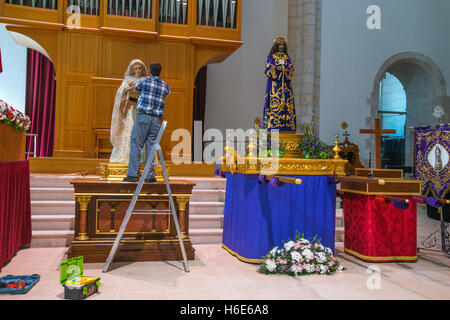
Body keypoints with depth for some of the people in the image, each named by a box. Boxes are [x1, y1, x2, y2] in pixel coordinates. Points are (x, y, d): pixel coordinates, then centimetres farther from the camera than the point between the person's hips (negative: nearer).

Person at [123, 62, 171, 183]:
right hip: (156, 120, 3)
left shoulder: (145, 81, -1)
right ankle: (149, 176, 3)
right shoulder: (166, 86, 9)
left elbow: (135, 86, 21)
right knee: (150, 146, 6)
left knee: (136, 145, 0)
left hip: (143, 116, -3)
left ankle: (132, 174, -4)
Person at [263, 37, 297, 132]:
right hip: (275, 84, -4)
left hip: (286, 85, 4)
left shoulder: (287, 57, 18)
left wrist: (286, 69, -10)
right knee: (275, 103, -13)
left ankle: (287, 126, -3)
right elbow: (268, 70, -3)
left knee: (287, 103, -3)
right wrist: (277, 68, -17)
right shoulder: (271, 57, 7)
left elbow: (292, 70, 11)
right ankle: (273, 125, -13)